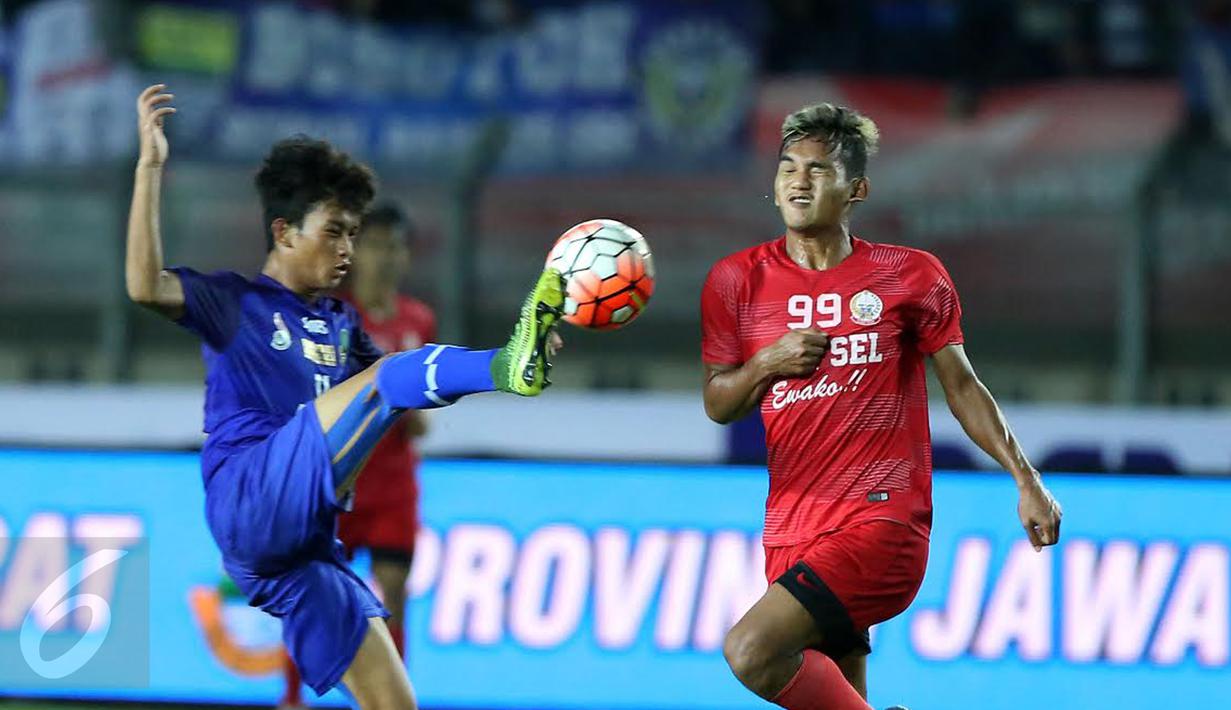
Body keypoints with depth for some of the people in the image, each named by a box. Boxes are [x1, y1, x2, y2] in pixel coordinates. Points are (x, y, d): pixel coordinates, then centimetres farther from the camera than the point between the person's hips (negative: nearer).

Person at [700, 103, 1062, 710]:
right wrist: (768, 364, -8)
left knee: (752, 650, -23)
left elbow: (962, 386, 9)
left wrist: (1027, 481, 4)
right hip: (792, 531, 5)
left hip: (883, 518, -5)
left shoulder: (910, 276, 1)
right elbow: (717, 405, 11)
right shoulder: (737, 281, 6)